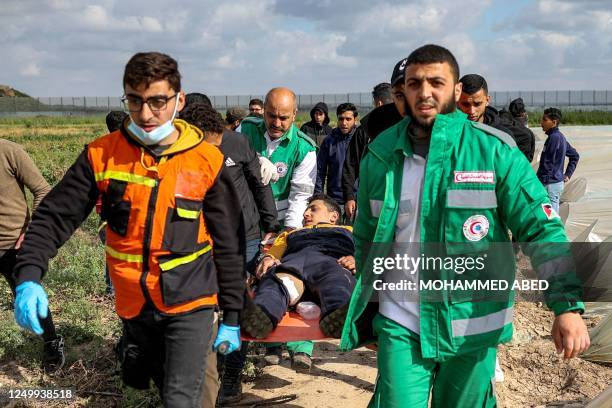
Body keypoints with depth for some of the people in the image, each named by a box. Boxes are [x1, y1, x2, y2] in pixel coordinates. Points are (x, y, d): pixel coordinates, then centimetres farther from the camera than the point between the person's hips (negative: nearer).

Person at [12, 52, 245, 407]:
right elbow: (55, 216, -4)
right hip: (133, 305, 3)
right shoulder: (102, 154, -6)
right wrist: (29, 276, -21)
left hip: (190, 302, -3)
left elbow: (229, 244, -3)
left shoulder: (207, 161, -10)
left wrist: (232, 317, -1)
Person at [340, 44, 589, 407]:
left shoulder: (495, 150, -8)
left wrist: (568, 306, -18)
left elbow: (542, 229, -8)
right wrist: (367, 311, 16)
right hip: (400, 323, 1)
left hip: (473, 326, -1)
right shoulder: (381, 153, 1)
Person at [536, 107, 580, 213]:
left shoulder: (554, 137, -16)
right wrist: (568, 174, 17)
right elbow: (575, 155, 23)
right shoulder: (560, 136, 13)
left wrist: (538, 182, -15)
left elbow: (547, 163, -19)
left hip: (550, 184, -10)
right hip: (558, 182, 10)